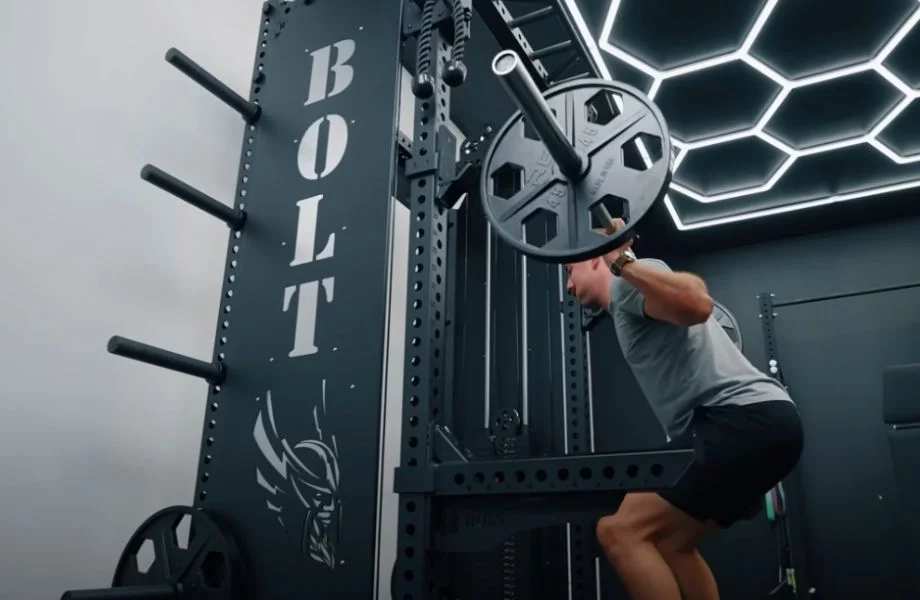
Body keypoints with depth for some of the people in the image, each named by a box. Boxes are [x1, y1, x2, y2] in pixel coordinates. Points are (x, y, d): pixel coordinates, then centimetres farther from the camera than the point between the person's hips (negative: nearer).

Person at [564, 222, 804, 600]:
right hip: (760, 421, 11)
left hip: (746, 420, -11)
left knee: (621, 532, -12)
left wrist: (622, 259, -20)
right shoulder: (630, 303, 28)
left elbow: (697, 303, -23)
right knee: (670, 543, 20)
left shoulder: (630, 283, 0)